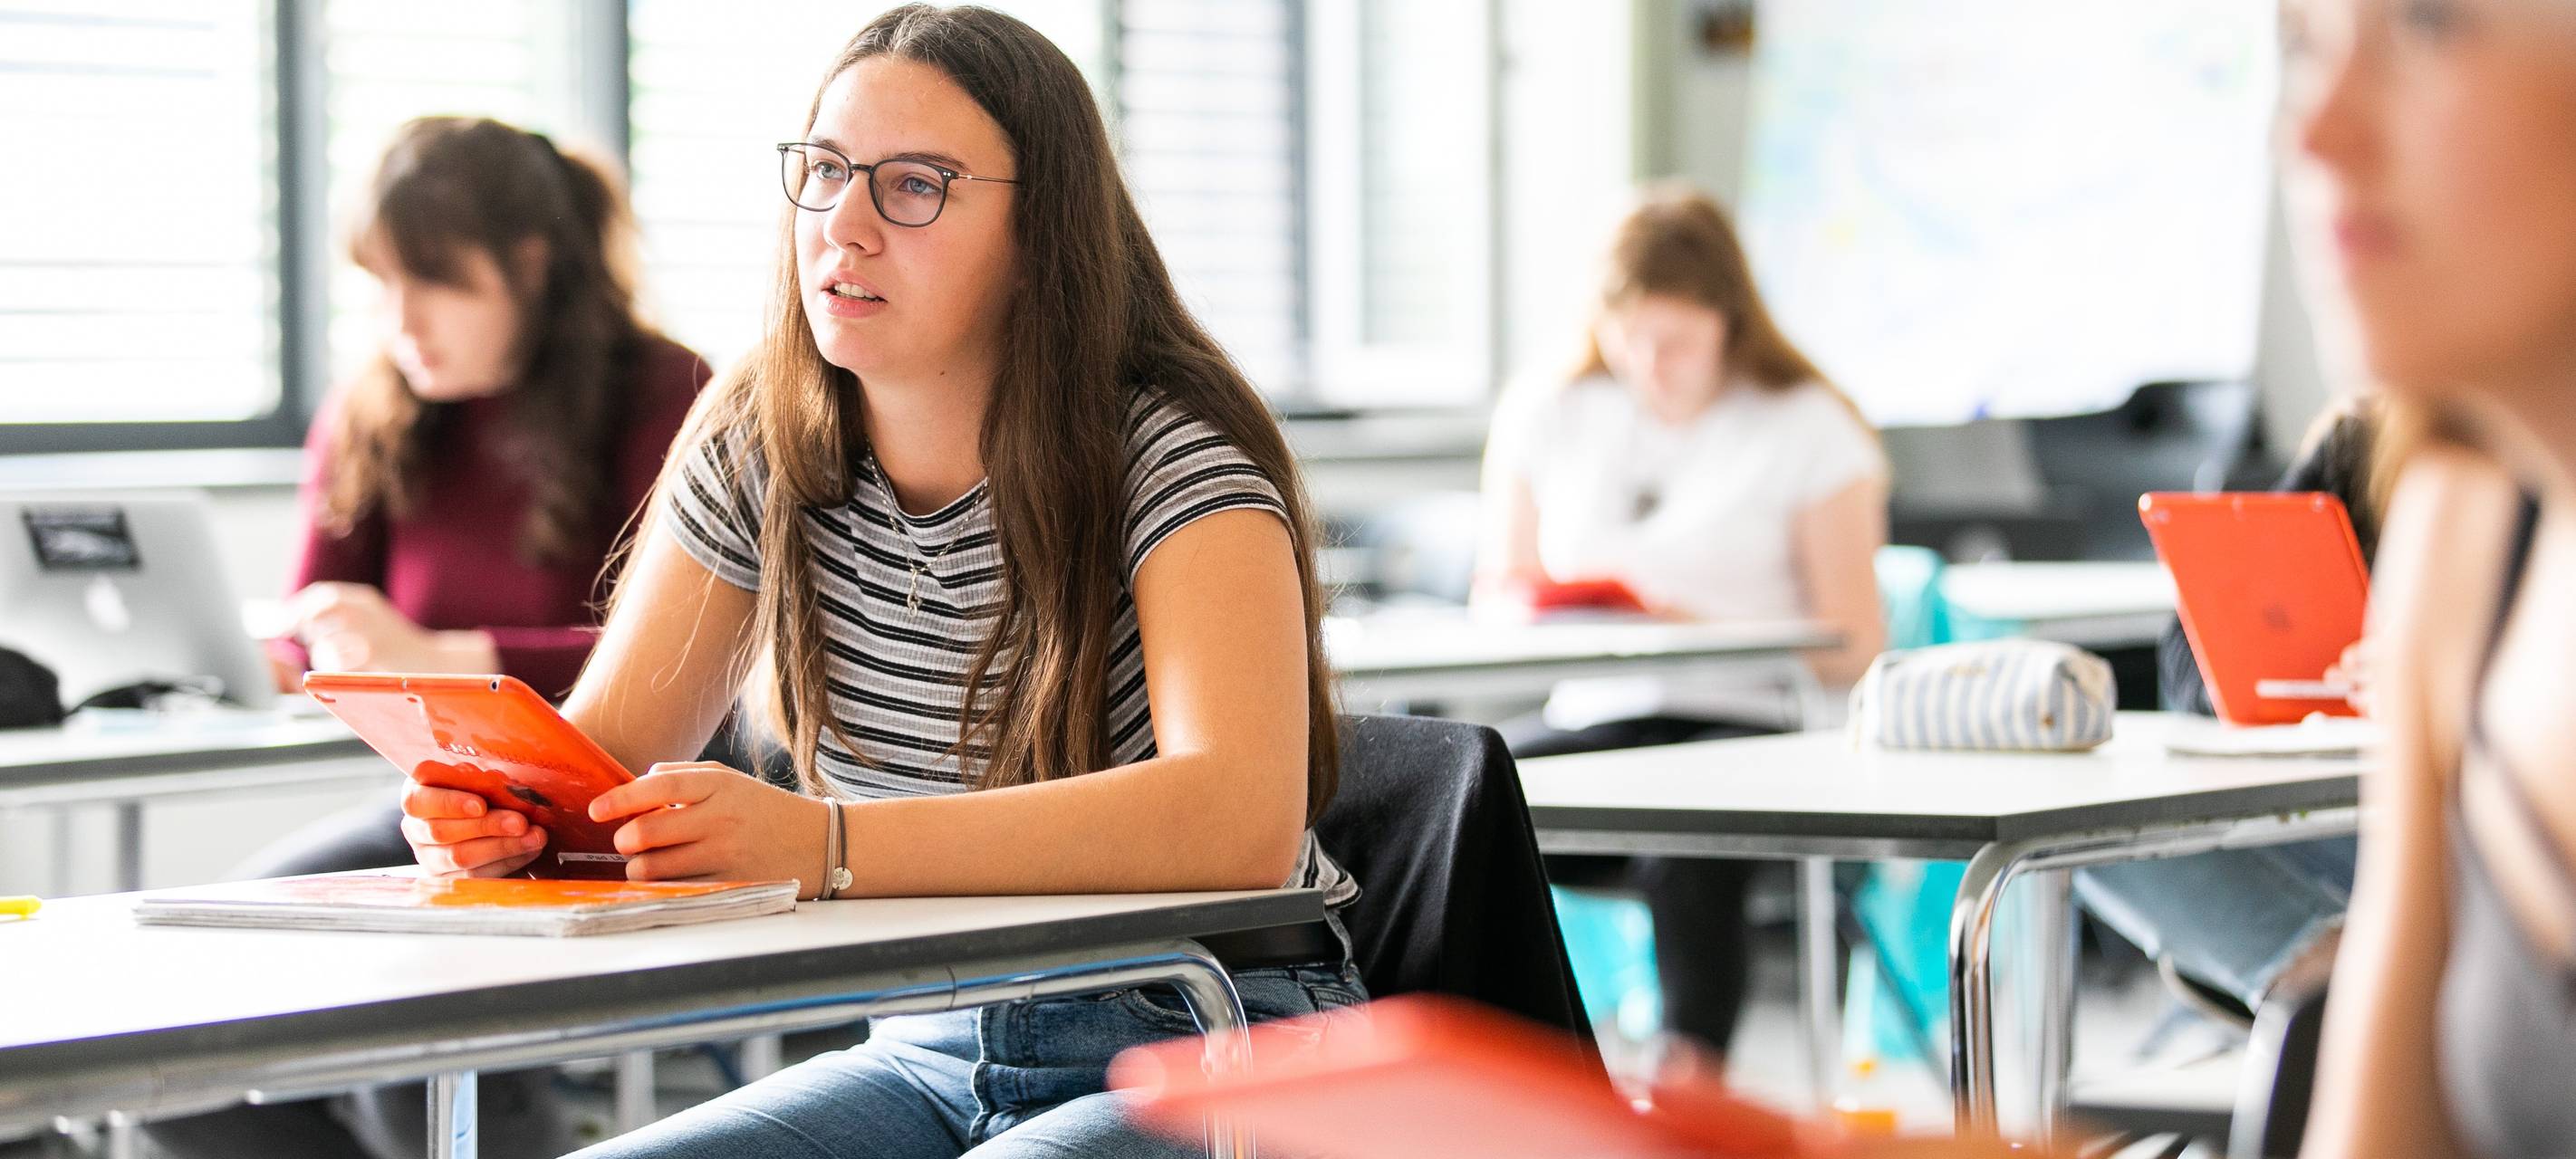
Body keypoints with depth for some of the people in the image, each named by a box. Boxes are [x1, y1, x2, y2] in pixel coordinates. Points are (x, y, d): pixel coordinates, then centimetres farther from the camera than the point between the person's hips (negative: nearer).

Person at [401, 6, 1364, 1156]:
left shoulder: (1175, 461, -16)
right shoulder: (759, 446, 2)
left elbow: (1243, 818, -33)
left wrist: (821, 844, -42)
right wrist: (493, 807, -21)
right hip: (937, 1051, 5)